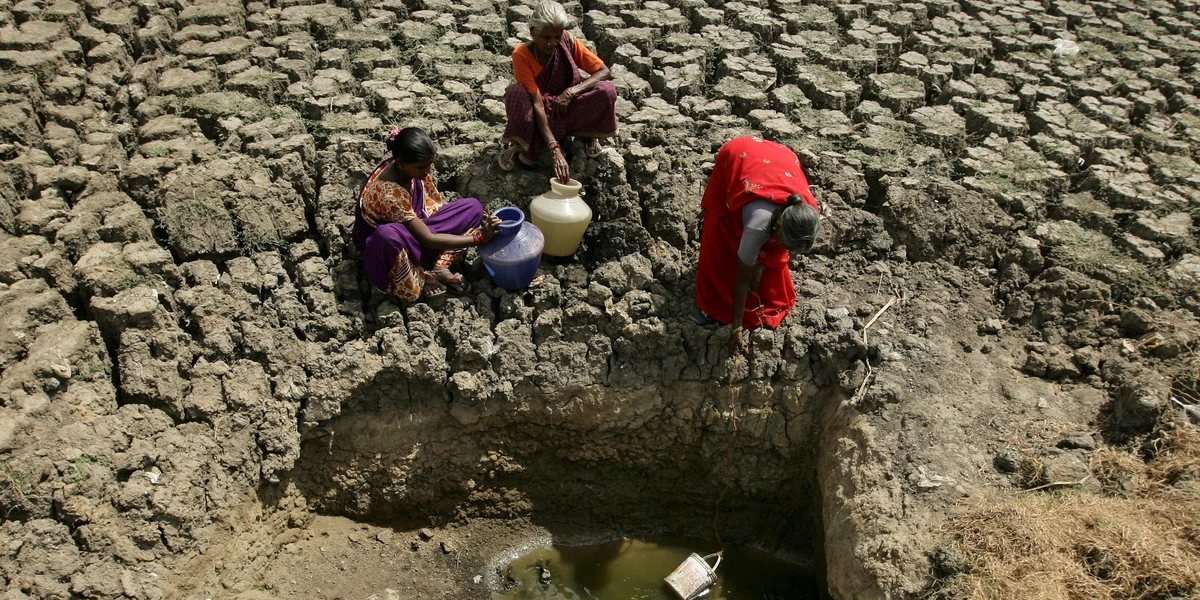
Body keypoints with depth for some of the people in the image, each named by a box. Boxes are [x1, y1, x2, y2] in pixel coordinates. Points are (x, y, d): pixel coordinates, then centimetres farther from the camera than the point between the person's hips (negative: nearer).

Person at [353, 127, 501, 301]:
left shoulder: (414, 168, -15)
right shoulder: (389, 193, -36)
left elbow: (436, 204, -1)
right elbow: (428, 239, -32)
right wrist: (479, 238, -31)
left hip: (414, 228, 7)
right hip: (381, 244, -7)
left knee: (473, 206, -3)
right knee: (388, 234, -46)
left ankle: (440, 267, -13)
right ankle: (419, 278, -15)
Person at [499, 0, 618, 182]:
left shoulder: (568, 42, -12)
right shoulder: (522, 54, -21)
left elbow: (604, 71, -9)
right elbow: (537, 104, -28)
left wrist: (572, 91, -26)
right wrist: (554, 149, -38)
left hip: (566, 112, 2)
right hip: (537, 118, -2)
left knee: (607, 90, -25)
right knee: (515, 92, -35)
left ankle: (590, 134, 1)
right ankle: (519, 144, -12)